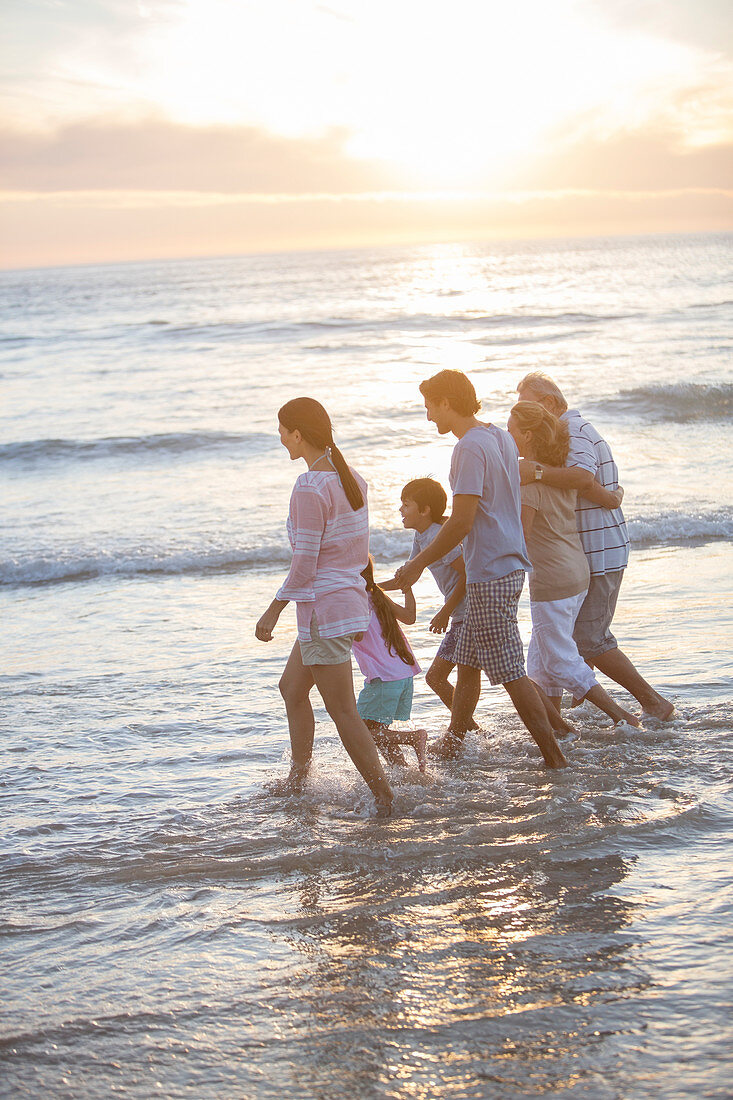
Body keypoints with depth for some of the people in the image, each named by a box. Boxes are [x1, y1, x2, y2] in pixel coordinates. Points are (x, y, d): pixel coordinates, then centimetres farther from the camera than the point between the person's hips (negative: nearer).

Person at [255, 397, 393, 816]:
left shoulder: (310, 490, -19)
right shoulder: (352, 479, 7)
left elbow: (304, 564, -18)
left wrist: (274, 611, -8)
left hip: (323, 608, -10)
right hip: (352, 600, 10)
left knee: (343, 713, -2)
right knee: (292, 689, 24)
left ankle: (386, 799, 0)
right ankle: (298, 780, 34)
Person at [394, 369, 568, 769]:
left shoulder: (470, 448, -18)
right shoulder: (501, 437, 12)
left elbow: (462, 522, -21)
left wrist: (419, 563, -11)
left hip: (491, 575, -10)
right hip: (508, 565, 10)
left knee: (511, 673, -4)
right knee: (468, 662, 18)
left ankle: (555, 759, 0)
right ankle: (452, 741, 27)